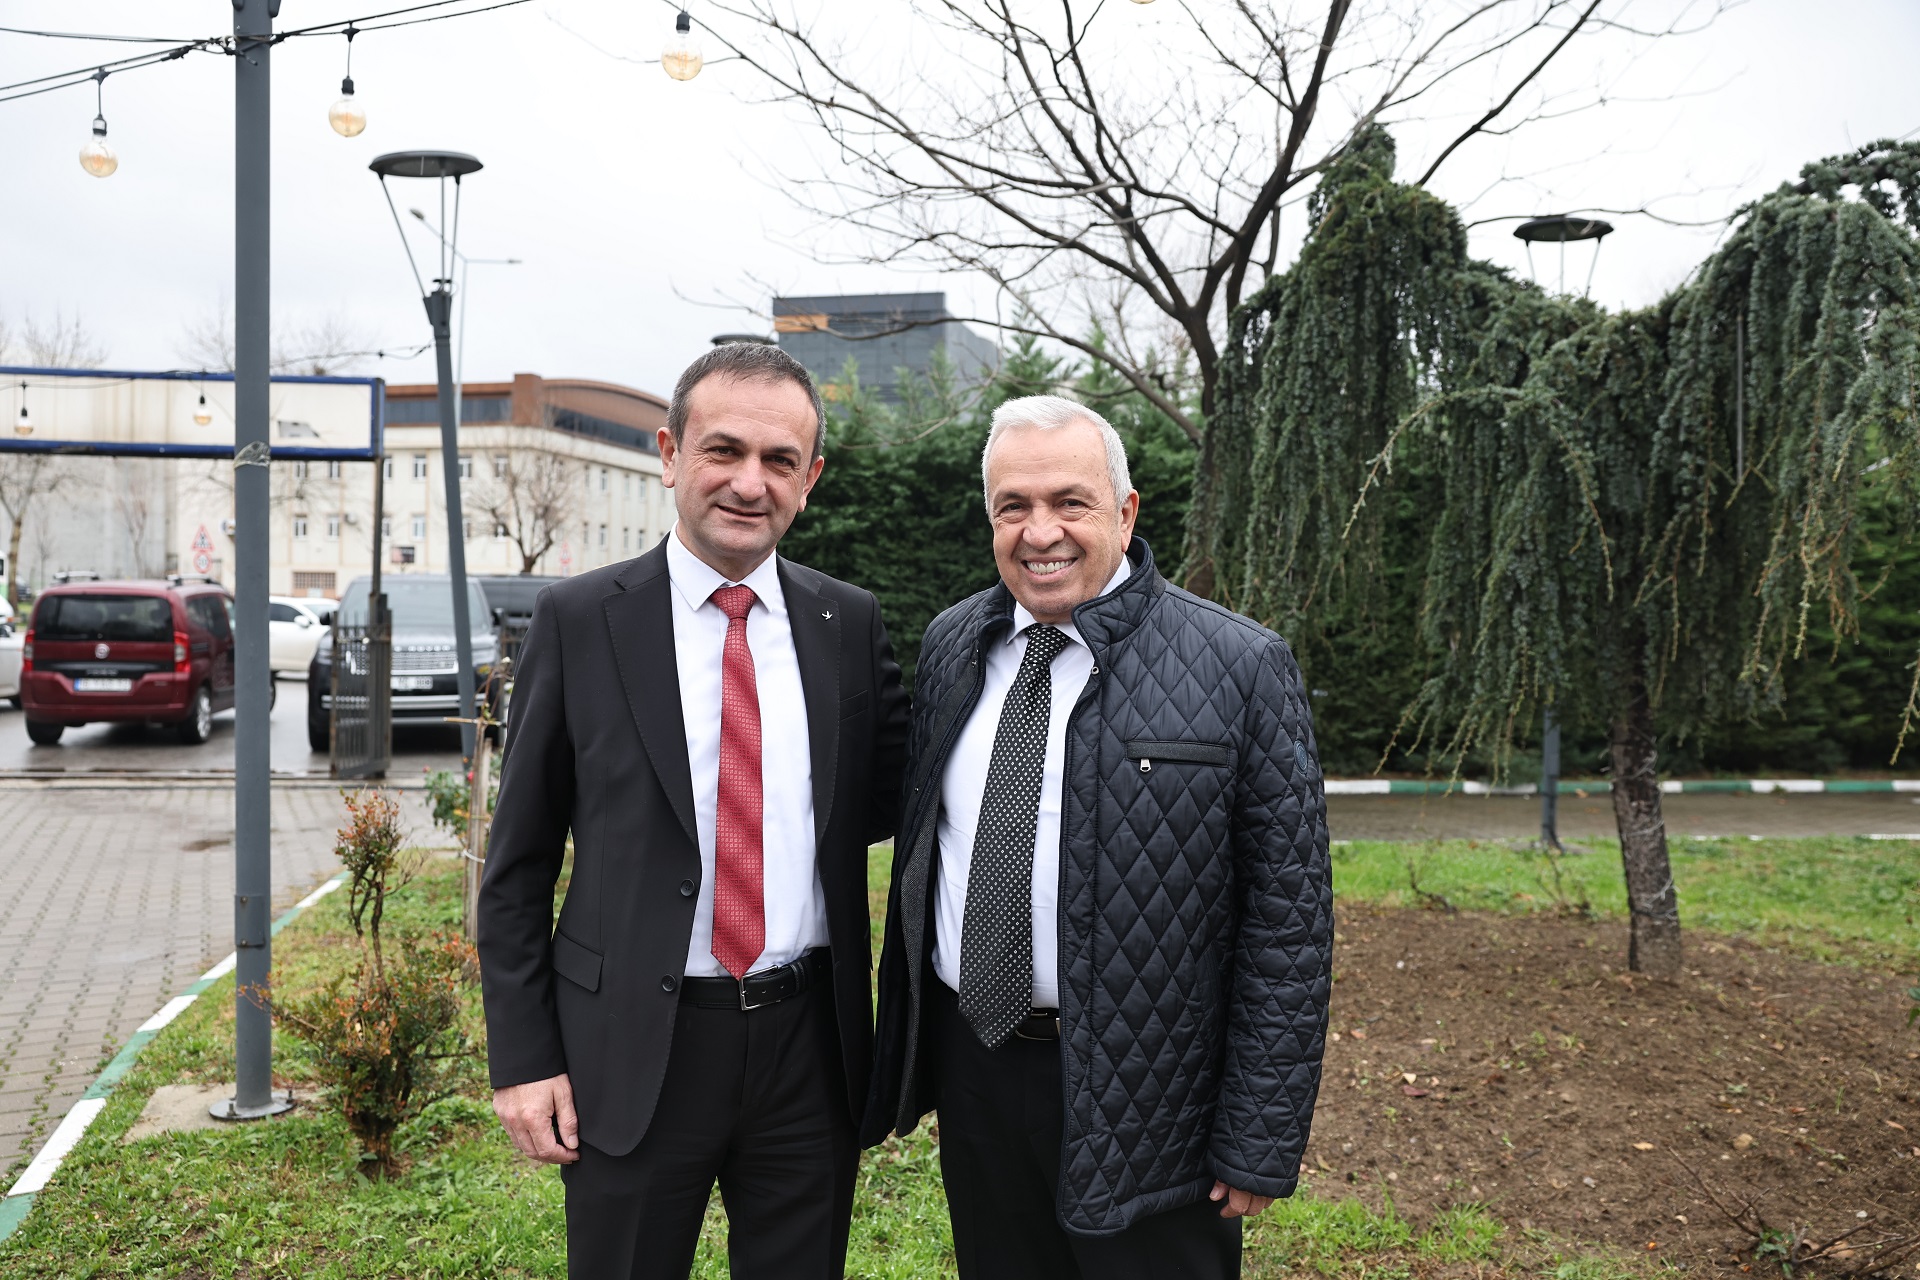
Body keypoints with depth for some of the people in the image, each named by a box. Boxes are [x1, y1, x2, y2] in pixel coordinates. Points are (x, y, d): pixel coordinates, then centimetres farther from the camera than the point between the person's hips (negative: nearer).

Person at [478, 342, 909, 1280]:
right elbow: (518, 866, -1)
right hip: (634, 1053, -2)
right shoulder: (579, 621, -5)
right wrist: (522, 1059, -4)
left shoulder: (850, 622, 3)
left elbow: (884, 801, 11)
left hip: (811, 1042, 3)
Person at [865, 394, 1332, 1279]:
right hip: (969, 1066, 5)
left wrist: (1261, 1146, -12)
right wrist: (904, 1055, 11)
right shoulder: (951, 644, 4)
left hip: (1140, 1103, -4)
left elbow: (1289, 918, -11)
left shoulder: (1242, 667, -12)